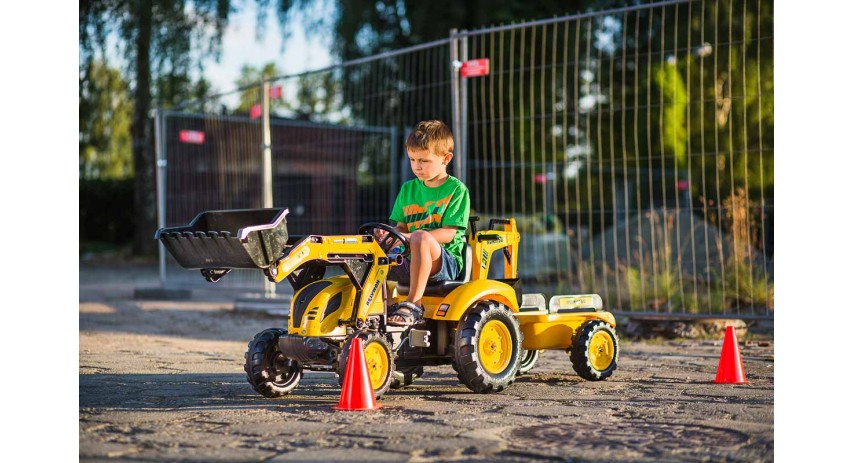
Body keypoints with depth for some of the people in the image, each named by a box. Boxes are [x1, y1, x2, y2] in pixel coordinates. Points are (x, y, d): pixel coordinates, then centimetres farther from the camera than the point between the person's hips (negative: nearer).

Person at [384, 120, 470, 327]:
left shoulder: (456, 189, 0)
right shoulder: (408, 189, 17)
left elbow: (448, 233, -10)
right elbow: (401, 227, 16)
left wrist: (411, 237, -22)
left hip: (446, 263, -6)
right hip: (409, 260, 6)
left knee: (421, 238, -37)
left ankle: (413, 305, -35)